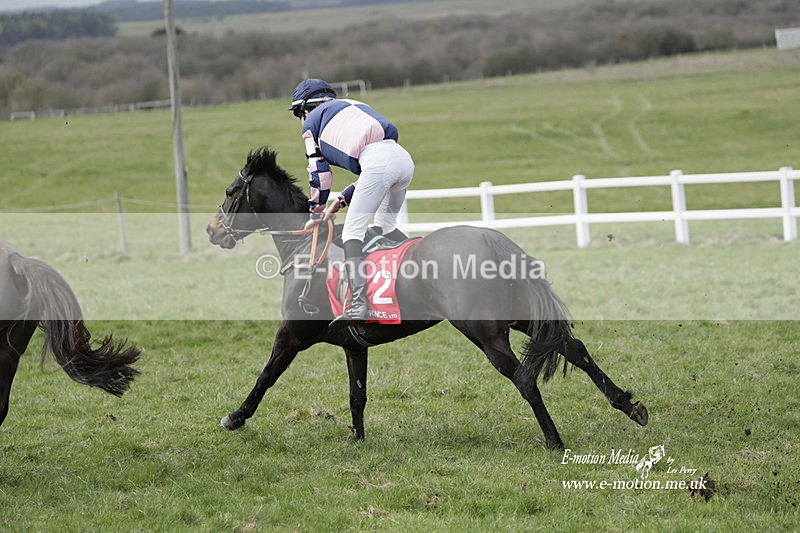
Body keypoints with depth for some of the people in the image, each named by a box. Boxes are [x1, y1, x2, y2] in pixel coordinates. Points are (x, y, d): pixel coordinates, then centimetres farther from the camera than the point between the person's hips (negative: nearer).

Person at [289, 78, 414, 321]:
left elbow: (318, 171, 19)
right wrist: (342, 201, 34)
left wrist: (315, 212, 28)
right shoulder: (350, 108, 39)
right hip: (403, 158, 7)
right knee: (386, 226, 27)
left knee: (353, 231, -5)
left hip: (377, 162, -7)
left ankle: (357, 303, -20)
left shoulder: (313, 120, 20)